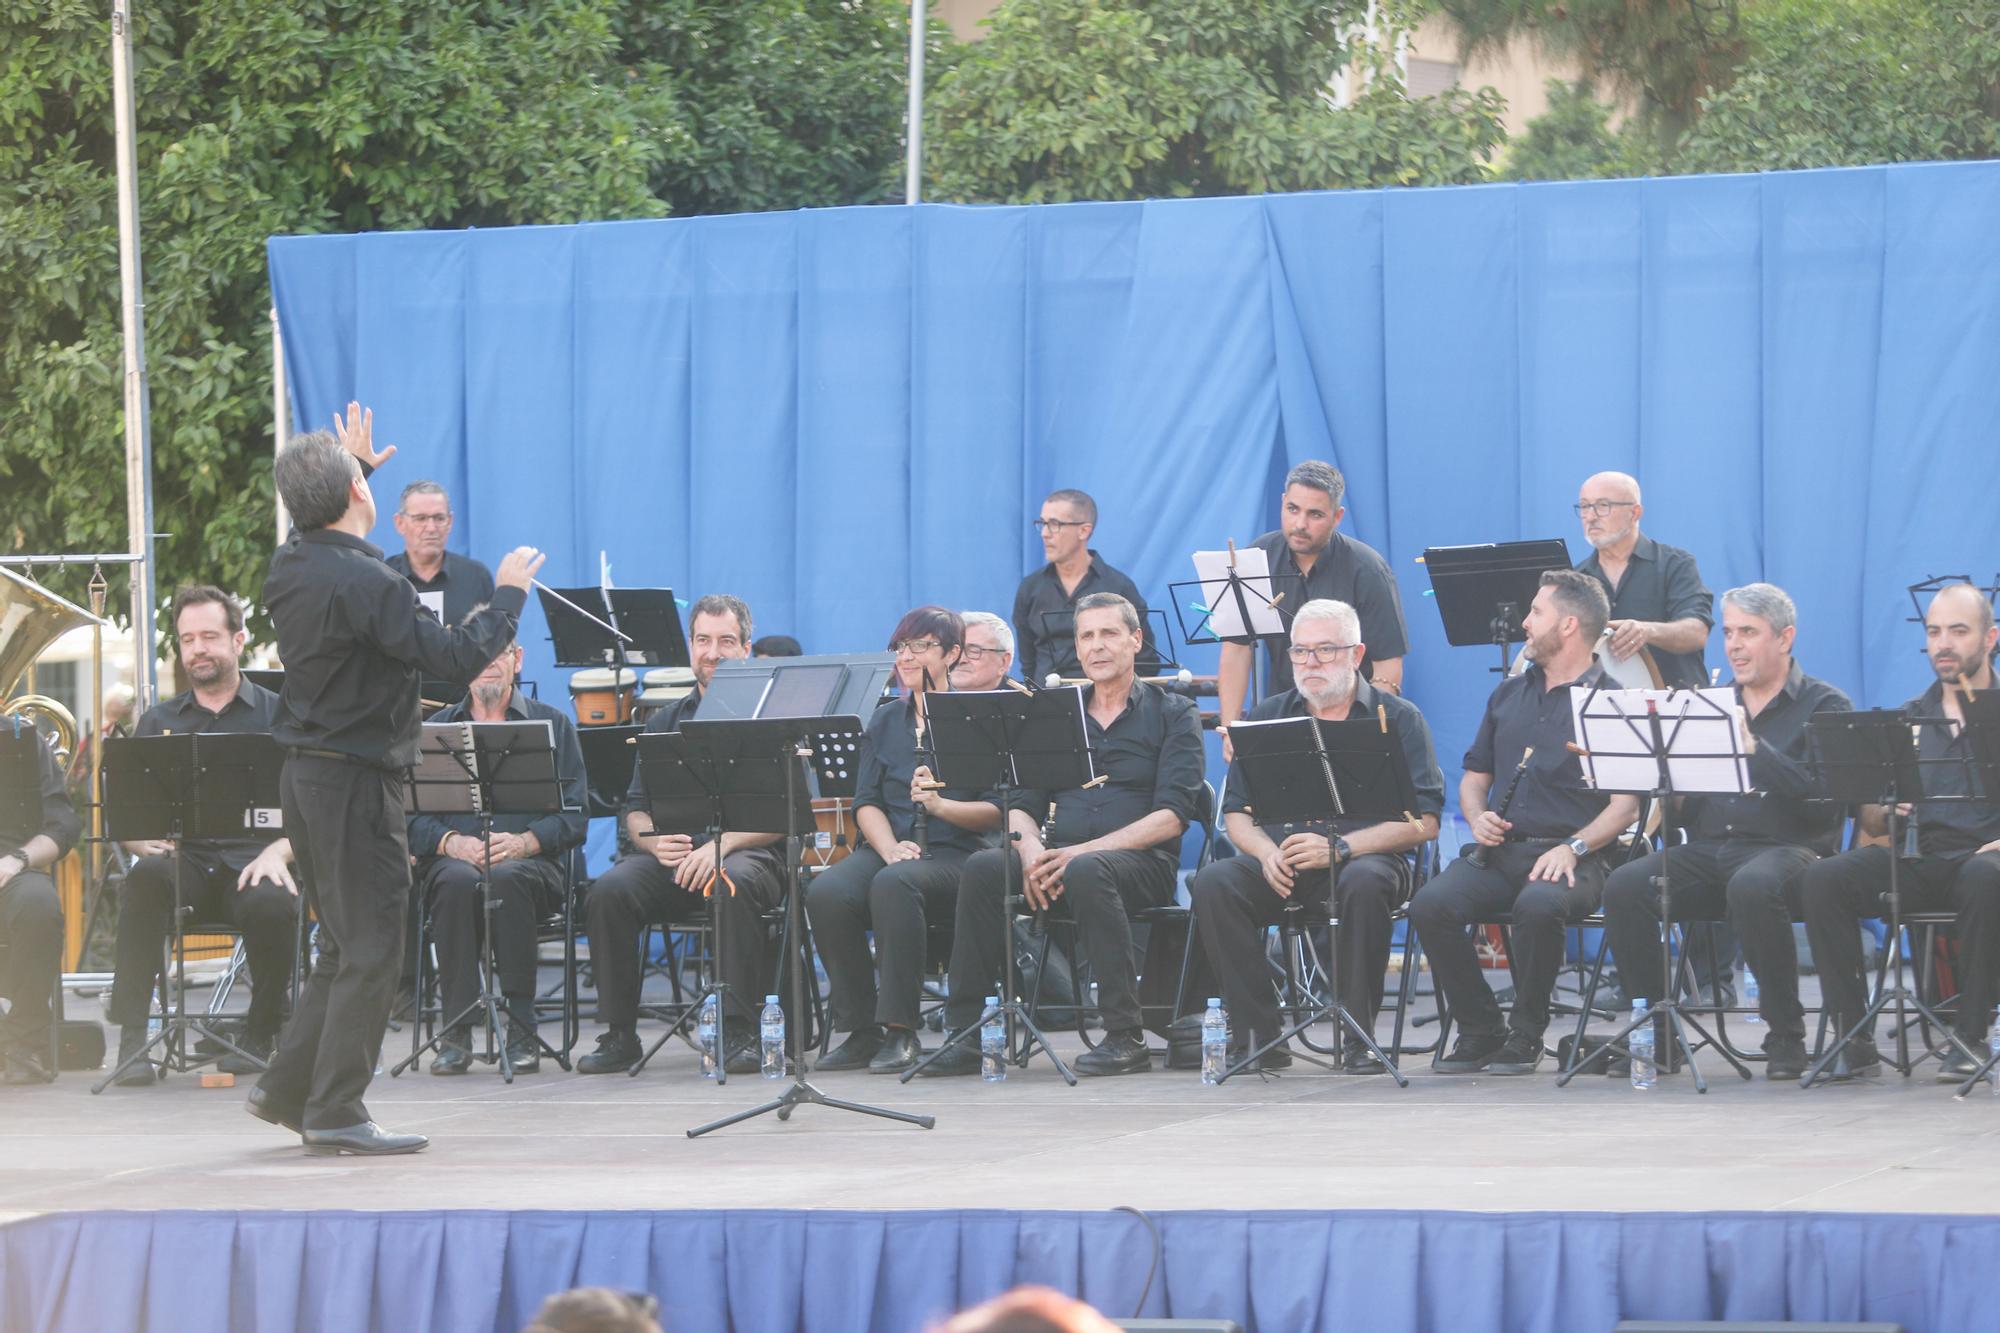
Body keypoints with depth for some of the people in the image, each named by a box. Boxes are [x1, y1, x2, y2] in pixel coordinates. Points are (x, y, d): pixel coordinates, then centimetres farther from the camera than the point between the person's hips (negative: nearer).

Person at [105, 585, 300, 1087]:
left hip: (251, 862, -2)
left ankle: (261, 1036, -9)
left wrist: (278, 851, -18)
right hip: (184, 862, 2)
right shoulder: (159, 722, 19)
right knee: (145, 877, -34)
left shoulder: (276, 716, 12)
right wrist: (147, 841, -14)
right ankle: (132, 1036, -32)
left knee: (270, 904, -36)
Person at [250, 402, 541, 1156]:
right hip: (355, 779, -9)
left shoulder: (290, 568, 6)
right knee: (370, 952, -3)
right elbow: (456, 658, -22)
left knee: (346, 946, 18)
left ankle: (287, 1089, 19)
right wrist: (509, 596, -8)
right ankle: (335, 1113, -2)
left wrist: (352, 466, 40)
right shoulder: (364, 582, -21)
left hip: (305, 774, 9)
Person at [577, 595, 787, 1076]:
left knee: (736, 883, -39)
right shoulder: (666, 722, 20)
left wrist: (723, 844, -19)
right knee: (610, 890, -26)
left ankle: (739, 1031, -32)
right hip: (672, 856, 3)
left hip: (748, 852, -3)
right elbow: (636, 810, 15)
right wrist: (654, 842, -9)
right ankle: (619, 1033, -18)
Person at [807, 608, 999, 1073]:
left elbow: (997, 812, -4)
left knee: (893, 885, -38)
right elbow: (866, 802, 9)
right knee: (826, 894, -29)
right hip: (885, 848, 4)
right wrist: (890, 848, -11)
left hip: (952, 855, -4)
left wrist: (940, 805, -22)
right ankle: (860, 1030, -20)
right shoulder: (884, 721, 18)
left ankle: (900, 1031, -31)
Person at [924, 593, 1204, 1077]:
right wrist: (1031, 850, -12)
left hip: (1142, 861, -4)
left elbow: (1172, 815, -6)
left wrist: (1082, 850, -17)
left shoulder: (1172, 715, 7)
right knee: (982, 868, -26)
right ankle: (965, 1033, -25)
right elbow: (1020, 805, 14)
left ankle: (1125, 1036, -34)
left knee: (1086, 872, -39)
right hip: (1061, 854, 4)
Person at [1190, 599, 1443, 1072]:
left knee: (1365, 881, -38)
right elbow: (1236, 814, 12)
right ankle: (1257, 1033, -23)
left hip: (1364, 856, -3)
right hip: (1281, 862, 3)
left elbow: (1423, 822, -6)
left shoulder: (1397, 719, 4)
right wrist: (1265, 852, -12)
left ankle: (1360, 1036, -28)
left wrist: (1338, 848, -18)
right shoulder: (1267, 717, 15)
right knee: (1214, 882, -26)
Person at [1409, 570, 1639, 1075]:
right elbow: (1475, 775, 27)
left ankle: (1525, 1035, -17)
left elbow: (1627, 805, -6)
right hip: (1501, 849, 5)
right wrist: (1478, 817, 3)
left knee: (1538, 905, -39)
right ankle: (1480, 1032, -10)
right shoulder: (1509, 694, 22)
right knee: (1430, 904, -24)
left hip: (1574, 857, -5)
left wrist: (1575, 847, -21)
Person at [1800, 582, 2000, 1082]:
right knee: (1821, 881, -24)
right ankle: (1853, 1037, -22)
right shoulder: (1909, 719, 19)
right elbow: (1871, 821, 16)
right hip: (1917, 862, 4)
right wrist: (1884, 808, -8)